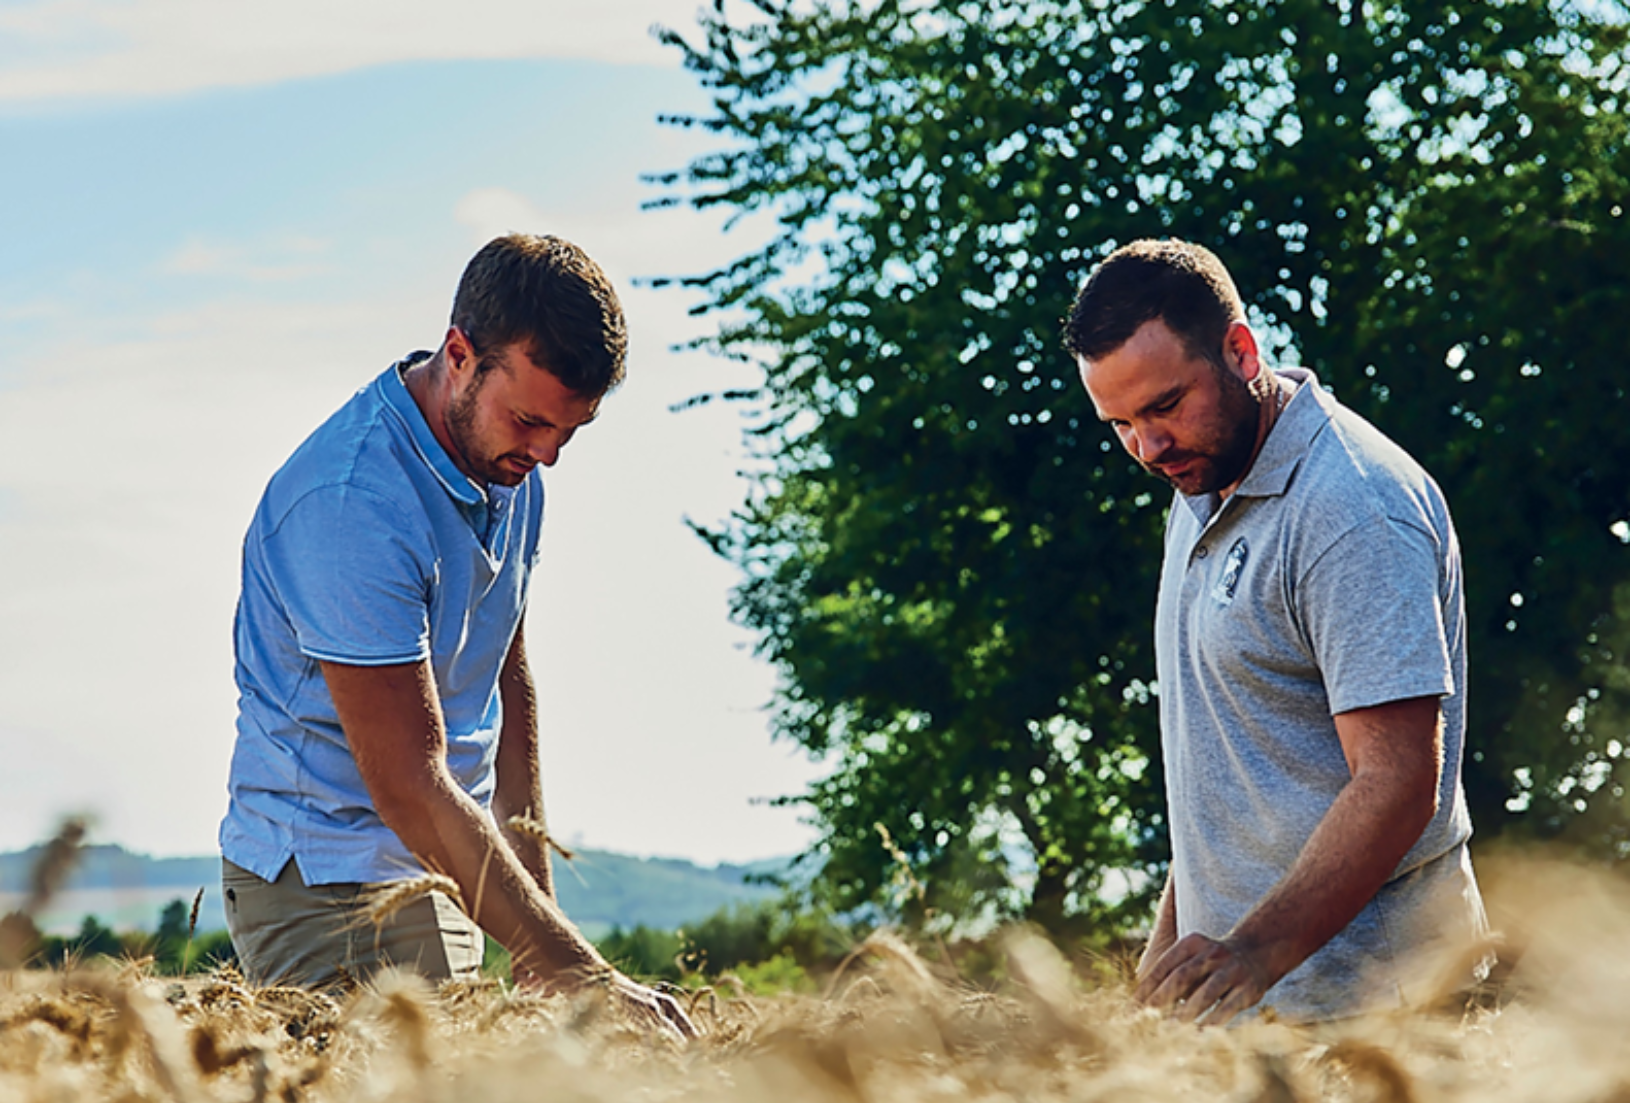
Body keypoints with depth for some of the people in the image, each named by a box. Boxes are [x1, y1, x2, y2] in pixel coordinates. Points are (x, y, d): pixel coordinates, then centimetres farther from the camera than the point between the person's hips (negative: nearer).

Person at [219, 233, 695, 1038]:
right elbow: (408, 788, -25)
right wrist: (580, 974, -28)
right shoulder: (349, 507, -24)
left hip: (446, 874, 8)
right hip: (326, 877, -8)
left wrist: (539, 906, 13)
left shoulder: (511, 466, 4)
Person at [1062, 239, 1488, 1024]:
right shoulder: (1202, 486, 14)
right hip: (1238, 964, 8)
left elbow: (1398, 784, -24)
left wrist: (1257, 951, -32)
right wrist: (1173, 931, 16)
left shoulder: (1354, 510, -17)